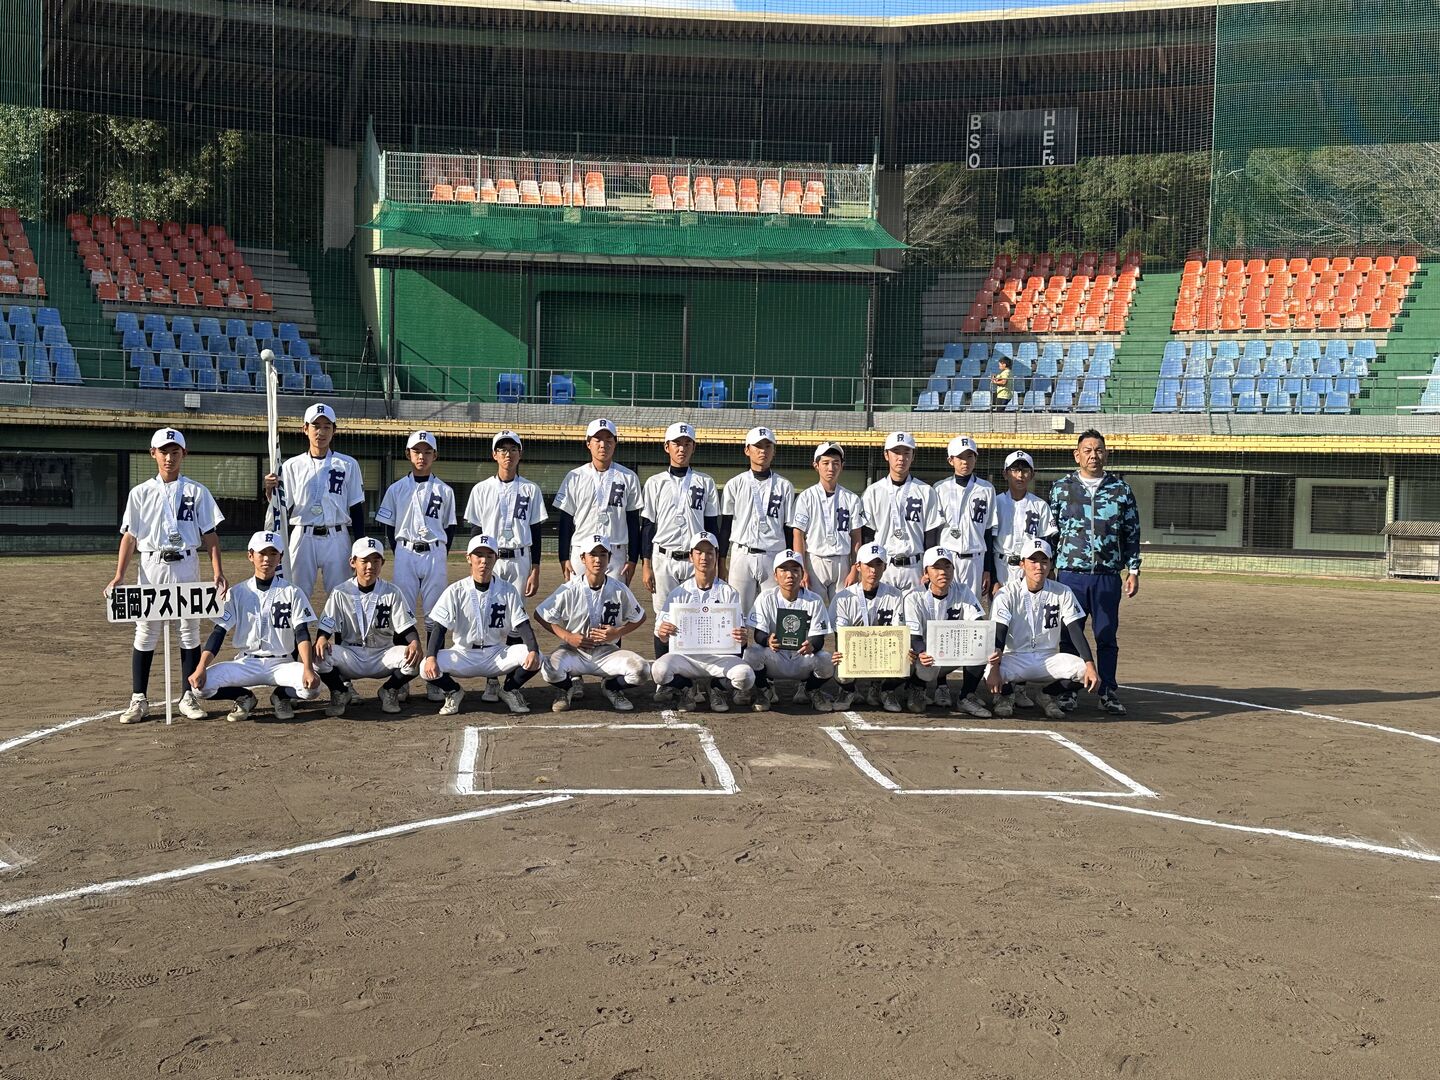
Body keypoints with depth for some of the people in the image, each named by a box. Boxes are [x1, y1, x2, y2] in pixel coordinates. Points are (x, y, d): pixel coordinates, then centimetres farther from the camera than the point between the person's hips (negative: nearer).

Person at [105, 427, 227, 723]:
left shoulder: (197, 491, 5)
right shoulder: (140, 493, 7)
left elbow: (210, 534, 1)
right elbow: (129, 535, 4)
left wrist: (217, 571, -9)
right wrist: (119, 575, -5)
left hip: (186, 567, 0)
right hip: (151, 568, 0)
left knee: (190, 632, 4)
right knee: (145, 633, 2)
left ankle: (188, 697, 12)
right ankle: (139, 700, 9)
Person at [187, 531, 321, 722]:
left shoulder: (292, 593, 2)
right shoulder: (236, 593, 5)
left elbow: (302, 634, -9)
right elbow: (218, 633, -2)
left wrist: (308, 669, -27)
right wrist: (201, 668, -18)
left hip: (281, 663, -1)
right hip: (246, 663, 1)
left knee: (312, 686, -32)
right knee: (200, 683, -24)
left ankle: (281, 696, 4)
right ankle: (244, 698, 5)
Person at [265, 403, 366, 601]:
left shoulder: (348, 465, 6)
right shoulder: (292, 466, 7)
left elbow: (357, 509, 5)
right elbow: (282, 510, 3)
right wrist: (270, 490, -16)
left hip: (337, 539, 0)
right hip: (303, 538, 1)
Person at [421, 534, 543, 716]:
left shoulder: (508, 591, -1)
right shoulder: (456, 591, -4)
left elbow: (522, 625, -7)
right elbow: (438, 627, -10)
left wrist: (533, 650, -28)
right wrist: (431, 657, -29)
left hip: (497, 655, 1)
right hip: (464, 656, -1)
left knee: (533, 658, -26)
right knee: (427, 668, -28)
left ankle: (510, 690, 5)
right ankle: (453, 692, 7)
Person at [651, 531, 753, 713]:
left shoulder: (728, 592, 6)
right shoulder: (679, 592, 8)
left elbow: (739, 633, 0)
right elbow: (663, 634, 1)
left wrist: (741, 638, -25)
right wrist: (663, 632, -24)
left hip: (720, 655, 0)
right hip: (686, 654, 0)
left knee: (746, 676, -30)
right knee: (659, 670, -31)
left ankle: (717, 688, 6)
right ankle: (688, 689, 4)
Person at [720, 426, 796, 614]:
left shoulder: (784, 486, 7)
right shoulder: (735, 484, 7)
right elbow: (725, 526, 8)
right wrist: (721, 565, 4)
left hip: (774, 557, 0)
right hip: (742, 555, 0)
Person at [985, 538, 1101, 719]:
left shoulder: (1063, 593, 0)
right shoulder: (1007, 593, -7)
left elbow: (1076, 631, -5)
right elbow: (998, 634, -16)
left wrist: (1090, 665, -22)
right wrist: (994, 668, -34)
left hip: (1049, 658, 3)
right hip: (1015, 658, -3)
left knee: (1084, 669, -25)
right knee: (992, 674, -35)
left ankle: (1046, 695, 5)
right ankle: (1006, 694, 5)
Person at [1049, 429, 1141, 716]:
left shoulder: (1121, 489, 7)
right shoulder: (1061, 487, 6)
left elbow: (1132, 533, 9)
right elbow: (1050, 531, 8)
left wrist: (1133, 570, 3)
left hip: (1108, 576, 1)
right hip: (1070, 574, 0)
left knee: (1107, 636, 6)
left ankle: (1108, 692, 14)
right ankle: (1068, 691, 13)